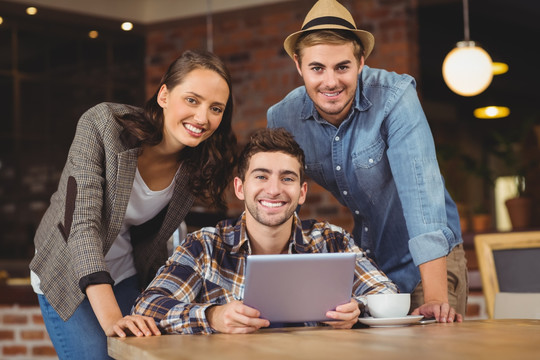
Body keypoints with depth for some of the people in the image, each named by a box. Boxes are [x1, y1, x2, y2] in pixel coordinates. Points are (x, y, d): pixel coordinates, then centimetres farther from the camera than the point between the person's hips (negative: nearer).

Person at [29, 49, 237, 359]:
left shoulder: (198, 163, -11)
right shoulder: (103, 126, -25)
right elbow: (81, 224, -33)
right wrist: (110, 318, -43)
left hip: (128, 279, 4)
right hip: (68, 278, -4)